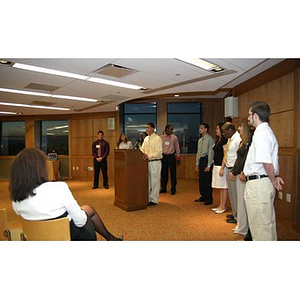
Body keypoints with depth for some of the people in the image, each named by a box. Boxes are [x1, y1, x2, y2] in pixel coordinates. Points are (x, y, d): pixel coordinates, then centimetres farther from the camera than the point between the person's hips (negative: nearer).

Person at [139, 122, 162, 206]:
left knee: (154, 181, 0)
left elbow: (158, 152, -17)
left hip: (155, 162, -7)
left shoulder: (157, 138, -10)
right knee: (147, 180, 13)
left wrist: (149, 156, -25)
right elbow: (142, 149, 19)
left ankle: (154, 200, 9)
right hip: (147, 162, 7)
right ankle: (148, 198, 25)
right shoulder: (146, 139, 14)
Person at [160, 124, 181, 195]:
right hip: (164, 156, 1)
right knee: (163, 173, 8)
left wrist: (178, 156, 6)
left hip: (171, 156, -1)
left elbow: (177, 147, 7)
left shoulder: (174, 138, 2)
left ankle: (173, 189, 13)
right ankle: (163, 188, 21)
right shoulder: (161, 137, 3)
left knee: (173, 173, 2)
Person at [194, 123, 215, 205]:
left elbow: (211, 152, -13)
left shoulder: (210, 139, -10)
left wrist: (209, 165, -15)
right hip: (201, 160, 8)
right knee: (201, 180, 12)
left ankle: (209, 199, 10)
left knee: (207, 180, -2)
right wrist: (197, 164, 16)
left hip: (206, 160, -8)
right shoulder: (200, 140, 15)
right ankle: (203, 196, 25)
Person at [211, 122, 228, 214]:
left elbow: (225, 155, -17)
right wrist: (214, 165, 15)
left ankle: (223, 207, 7)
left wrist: (222, 168, -20)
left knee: (224, 187, -1)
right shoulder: (218, 140, 16)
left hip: (221, 166, -10)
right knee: (220, 187, 13)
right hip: (216, 165, 10)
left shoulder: (224, 140, -12)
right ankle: (221, 206, 22)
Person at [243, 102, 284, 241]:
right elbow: (273, 160, 20)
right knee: (268, 223, 21)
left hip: (258, 184, -11)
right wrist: (276, 176, 13)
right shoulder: (267, 131, 16)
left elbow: (267, 163, -22)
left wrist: (273, 182, -9)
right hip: (265, 182, 11)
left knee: (259, 225, 1)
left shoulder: (260, 134, -17)